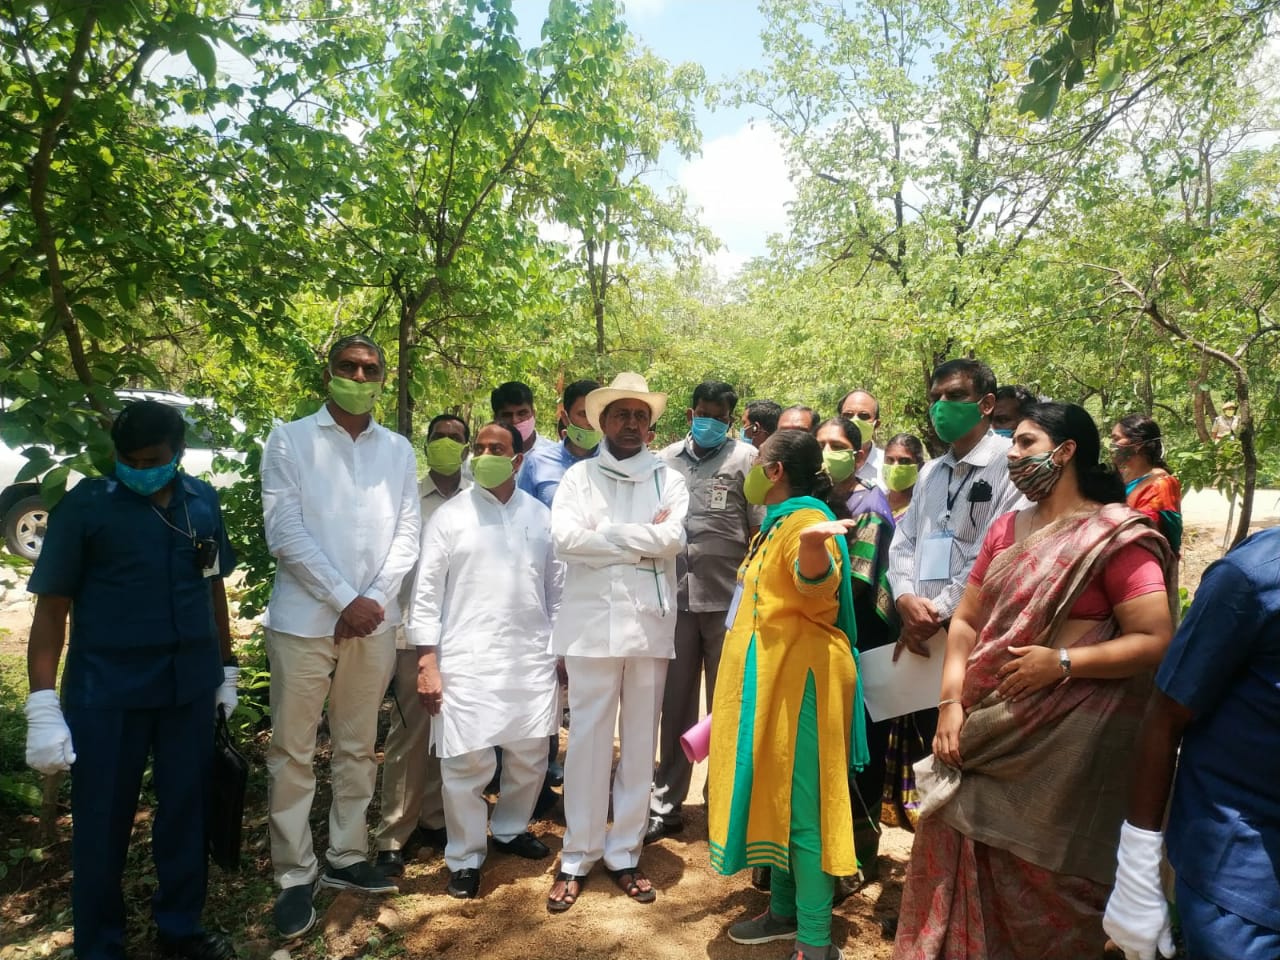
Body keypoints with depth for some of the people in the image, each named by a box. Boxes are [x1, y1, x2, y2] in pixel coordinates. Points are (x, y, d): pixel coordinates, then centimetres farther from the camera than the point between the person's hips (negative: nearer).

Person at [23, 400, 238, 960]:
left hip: (190, 686, 3)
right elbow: (52, 605, -6)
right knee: (102, 823, 10)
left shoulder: (202, 502, 3)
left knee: (185, 811, 14)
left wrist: (226, 670, 14)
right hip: (106, 690, -3)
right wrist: (42, 705, -12)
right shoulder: (85, 504, -7)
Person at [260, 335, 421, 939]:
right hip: (304, 618, -3)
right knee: (293, 753, 3)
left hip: (373, 622, 3)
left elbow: (406, 534, 6)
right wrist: (345, 600, -12)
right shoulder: (290, 440, 0)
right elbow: (285, 532, -8)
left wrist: (373, 601, -7)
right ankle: (295, 877, 16)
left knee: (358, 748, 13)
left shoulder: (398, 450, 10)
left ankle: (346, 858, 27)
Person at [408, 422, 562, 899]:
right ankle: (465, 857, 20)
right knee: (466, 763, -1)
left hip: (532, 658, 3)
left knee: (530, 758, 12)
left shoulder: (541, 517, 7)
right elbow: (426, 593, -2)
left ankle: (511, 829, 38)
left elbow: (556, 588, 10)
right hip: (466, 660, -3)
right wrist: (428, 664, -8)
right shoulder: (448, 516, 0)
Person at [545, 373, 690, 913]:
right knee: (587, 742, 3)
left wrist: (605, 534, -8)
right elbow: (565, 539, -11)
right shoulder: (579, 476, 5)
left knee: (640, 744, 9)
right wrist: (643, 536, -9)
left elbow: (672, 540, -8)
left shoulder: (668, 479, 8)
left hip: (650, 624, 2)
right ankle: (577, 858, 17)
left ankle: (625, 854, 23)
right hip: (592, 625, -1)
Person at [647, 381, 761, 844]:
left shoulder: (745, 459, 1)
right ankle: (666, 804, 21)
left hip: (728, 598, -2)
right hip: (676, 597, 3)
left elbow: (761, 529, 0)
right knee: (676, 703, 10)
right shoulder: (666, 459, 9)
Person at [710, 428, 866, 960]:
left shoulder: (807, 520, -15)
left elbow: (817, 588, -36)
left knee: (801, 802, -5)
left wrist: (813, 546, -54)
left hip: (798, 675, -10)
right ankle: (784, 910, 28)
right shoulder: (776, 524, 17)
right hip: (769, 675, 10)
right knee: (772, 793, 15)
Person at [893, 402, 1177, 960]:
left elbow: (1155, 642, -14)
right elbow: (966, 620, 9)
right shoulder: (1007, 529, 10)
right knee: (964, 855, 13)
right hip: (988, 729, 6)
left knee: (1040, 874, 6)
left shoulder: (1117, 536, -8)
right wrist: (951, 703, -2)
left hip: (1066, 738, -6)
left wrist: (1062, 662, -22)